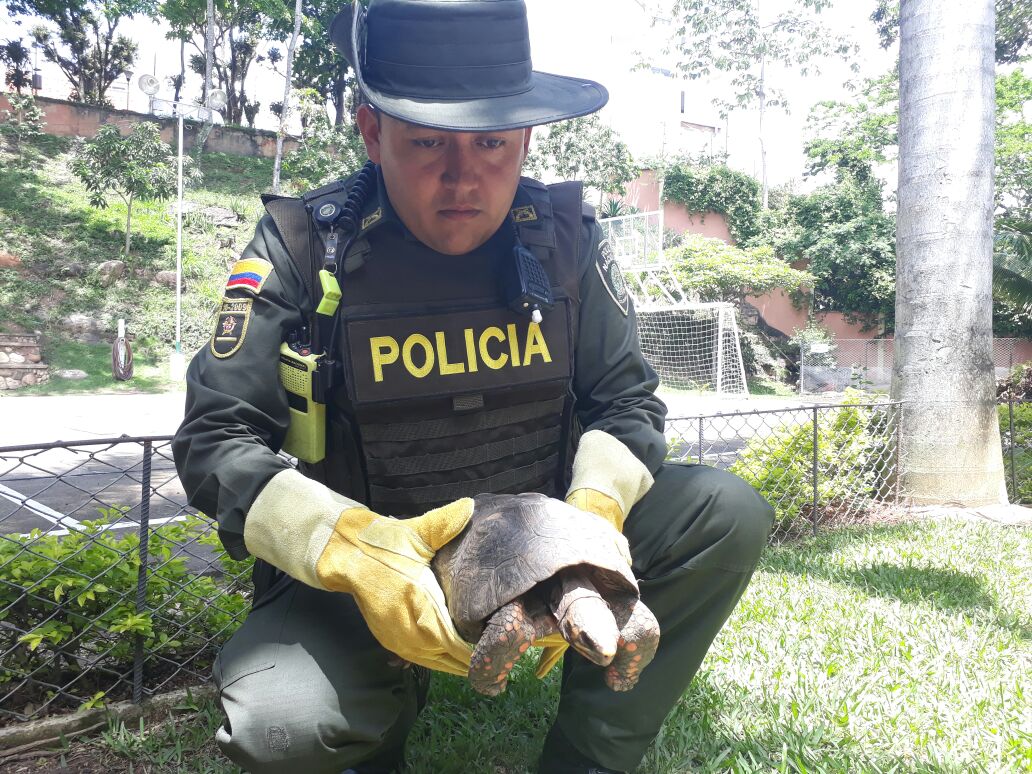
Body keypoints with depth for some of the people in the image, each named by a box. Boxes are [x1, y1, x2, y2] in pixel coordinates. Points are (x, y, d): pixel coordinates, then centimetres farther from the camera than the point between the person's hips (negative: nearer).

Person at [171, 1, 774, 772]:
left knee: (729, 513, -15)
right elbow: (214, 439, -14)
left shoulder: (563, 236, -5)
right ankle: (391, 698, 7)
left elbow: (628, 399, 0)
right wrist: (353, 548, -33)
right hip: (363, 579, -2)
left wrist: (594, 513, -22)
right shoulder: (306, 246, -13)